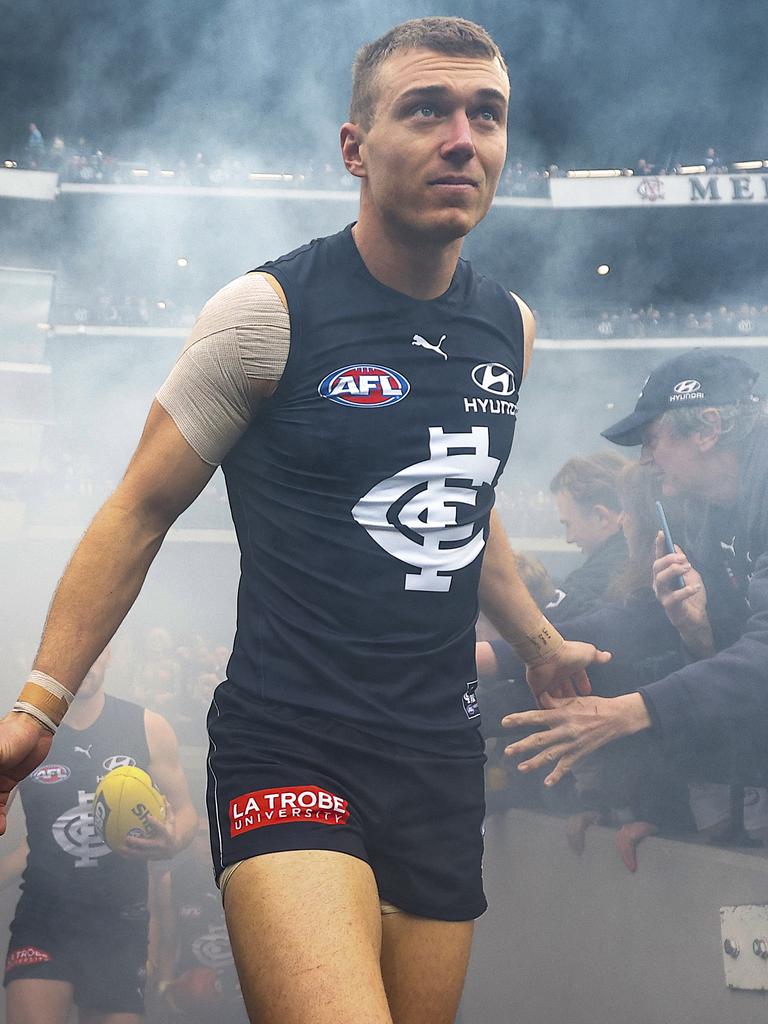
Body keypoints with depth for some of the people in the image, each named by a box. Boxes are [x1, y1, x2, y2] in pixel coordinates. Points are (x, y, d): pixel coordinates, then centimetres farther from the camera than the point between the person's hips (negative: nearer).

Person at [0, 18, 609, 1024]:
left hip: (442, 754, 6)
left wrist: (541, 644, 37)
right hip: (289, 745, -6)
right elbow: (140, 512, -3)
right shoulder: (269, 312, -8)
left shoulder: (509, 327, 11)